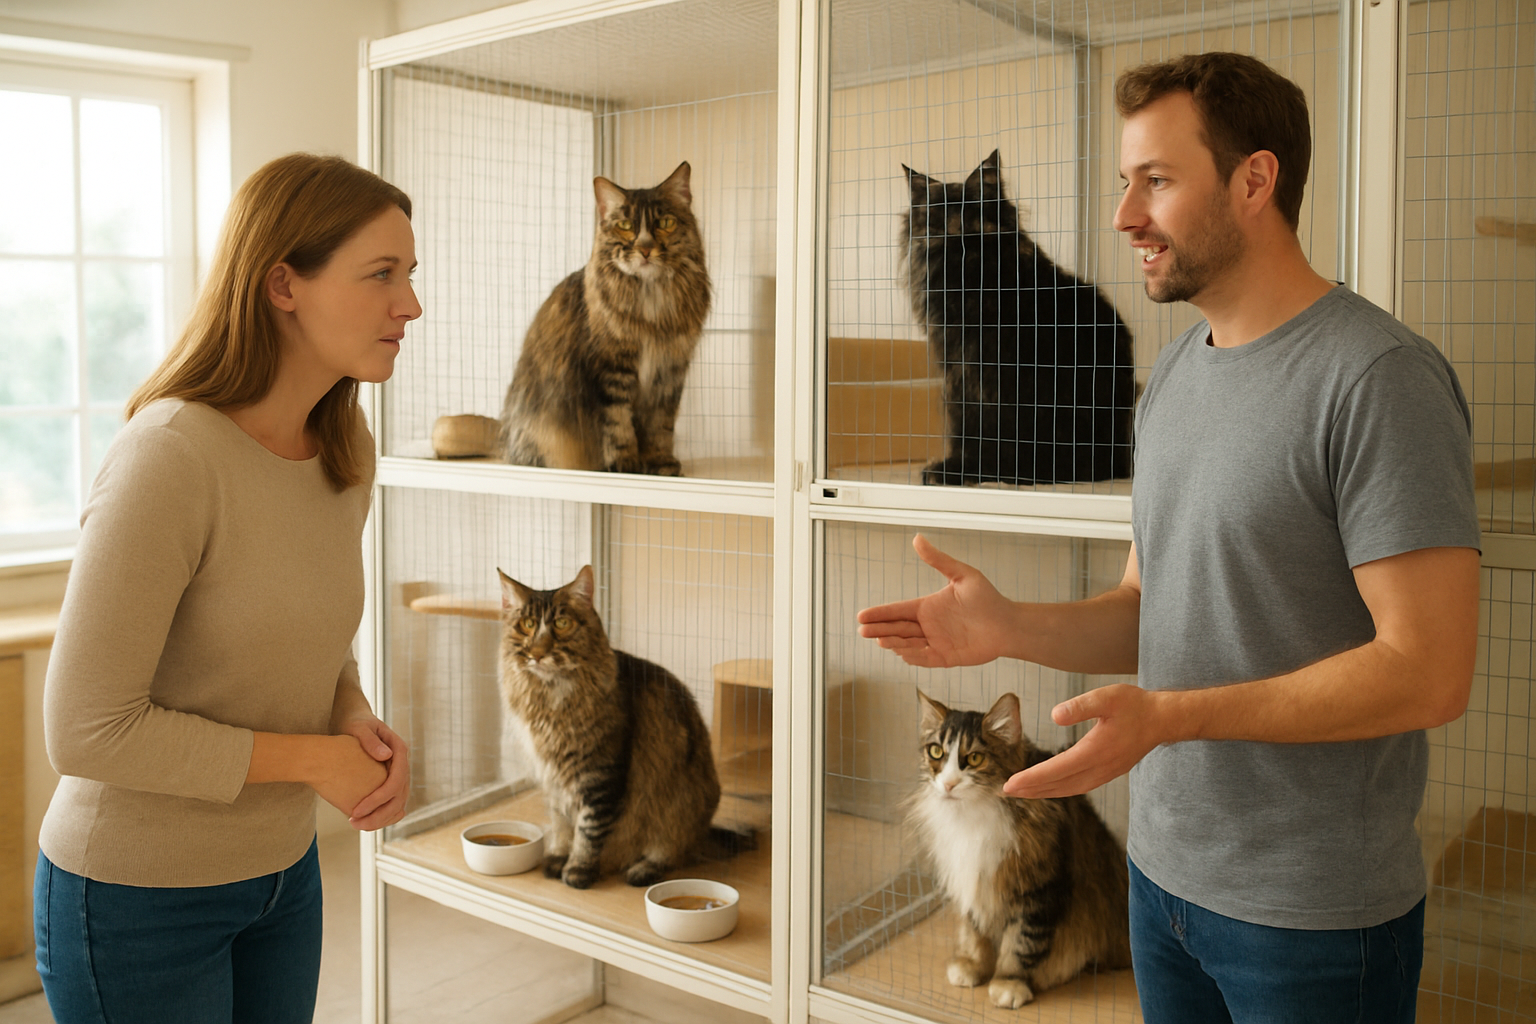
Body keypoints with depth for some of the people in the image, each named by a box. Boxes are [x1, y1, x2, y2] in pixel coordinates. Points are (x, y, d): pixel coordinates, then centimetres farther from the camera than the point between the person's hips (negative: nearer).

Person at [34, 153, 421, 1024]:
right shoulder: (169, 456, -25)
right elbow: (88, 731, -23)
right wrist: (315, 759, -18)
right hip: (138, 895, -6)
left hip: (284, 870, 7)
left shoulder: (346, 449, -3)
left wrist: (366, 729, -9)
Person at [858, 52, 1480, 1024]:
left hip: (1314, 915, -7)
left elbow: (1429, 671, -22)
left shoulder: (1381, 376, -17)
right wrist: (1009, 627, -6)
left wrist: (1169, 715, -29)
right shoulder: (1173, 376, 8)